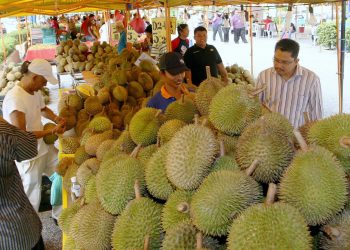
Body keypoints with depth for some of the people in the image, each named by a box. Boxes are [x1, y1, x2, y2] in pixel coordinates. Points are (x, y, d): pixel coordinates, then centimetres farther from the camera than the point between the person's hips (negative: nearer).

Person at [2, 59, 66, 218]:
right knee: (32, 198, 5)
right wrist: (52, 131, -23)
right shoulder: (15, 99, -27)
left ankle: (59, 214, 33)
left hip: (42, 148, 9)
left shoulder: (35, 91, 0)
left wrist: (56, 119, 0)